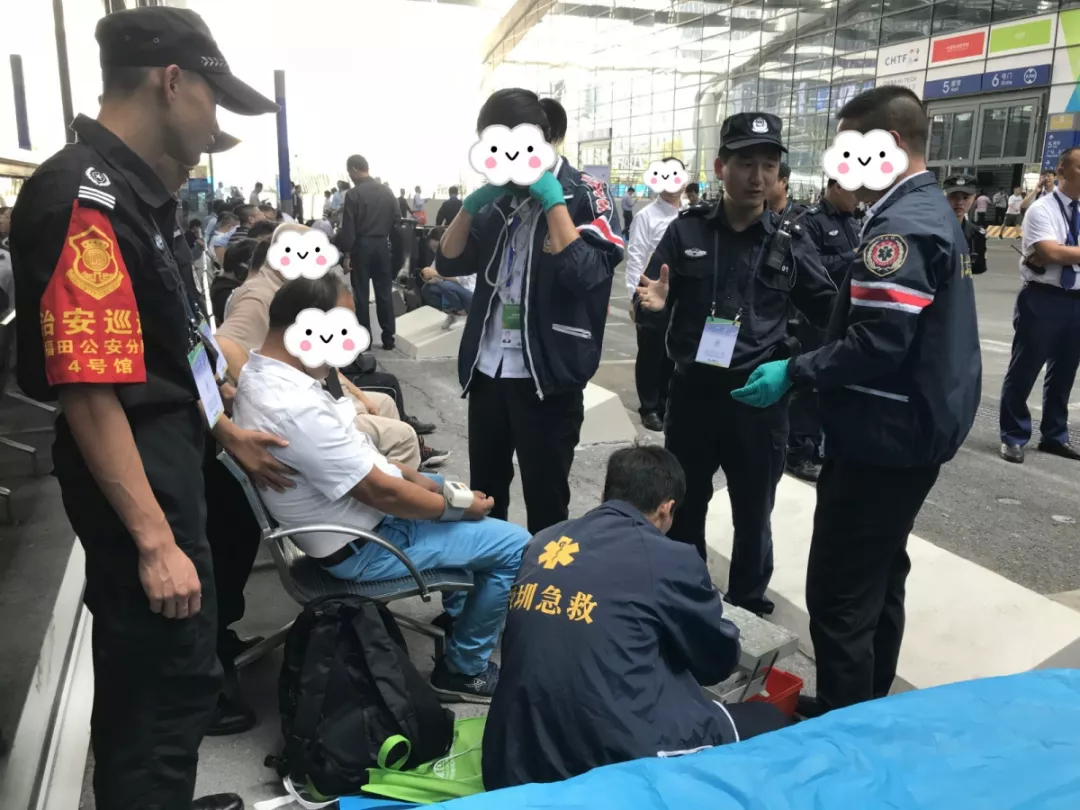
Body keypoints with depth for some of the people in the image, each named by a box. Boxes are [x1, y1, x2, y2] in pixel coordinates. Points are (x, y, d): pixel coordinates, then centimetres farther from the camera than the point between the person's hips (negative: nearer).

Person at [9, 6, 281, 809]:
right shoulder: (83, 197, -21)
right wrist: (154, 539, -24)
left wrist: (223, 430, 23)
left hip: (168, 457, 10)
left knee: (171, 668, 25)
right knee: (167, 677, 4)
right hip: (133, 477, -10)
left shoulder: (133, 188, 10)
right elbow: (88, 390, -25)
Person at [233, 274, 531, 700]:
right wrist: (458, 507, -10)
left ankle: (459, 614, 40)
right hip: (365, 545, -10)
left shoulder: (259, 373, -2)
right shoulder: (296, 409, -34)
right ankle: (463, 669, 12)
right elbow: (379, 493, -26)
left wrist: (412, 476, 7)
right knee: (515, 547, -5)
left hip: (347, 515, 10)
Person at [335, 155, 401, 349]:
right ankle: (388, 338, 11)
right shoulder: (387, 191, 4)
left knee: (361, 294, 3)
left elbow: (348, 228, -13)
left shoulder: (354, 193, -11)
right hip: (382, 245, 4)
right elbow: (396, 220, 5)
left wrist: (346, 254, -9)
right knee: (384, 292, 8)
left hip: (362, 246, -4)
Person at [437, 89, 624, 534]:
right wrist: (471, 205, -2)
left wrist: (552, 200, -19)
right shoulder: (501, 198, 13)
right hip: (488, 369, 6)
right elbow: (449, 262, 11)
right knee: (483, 496, 17)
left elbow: (582, 273, -21)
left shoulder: (584, 194, -5)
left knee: (545, 504, 6)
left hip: (547, 376, -6)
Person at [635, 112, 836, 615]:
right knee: (683, 507, 16)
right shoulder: (686, 231, 0)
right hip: (692, 392, 1)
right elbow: (651, 306, 2)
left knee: (753, 515, 14)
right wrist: (653, 303, -21)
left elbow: (828, 309, 4)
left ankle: (749, 606, 35)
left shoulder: (790, 241, 0)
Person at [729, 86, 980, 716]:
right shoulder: (934, 212, 14)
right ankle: (868, 707, 34)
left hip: (885, 435, -11)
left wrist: (794, 372, -18)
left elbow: (878, 341, -28)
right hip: (918, 427, 11)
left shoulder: (901, 225, -19)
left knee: (839, 592, -2)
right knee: (880, 575, 20)